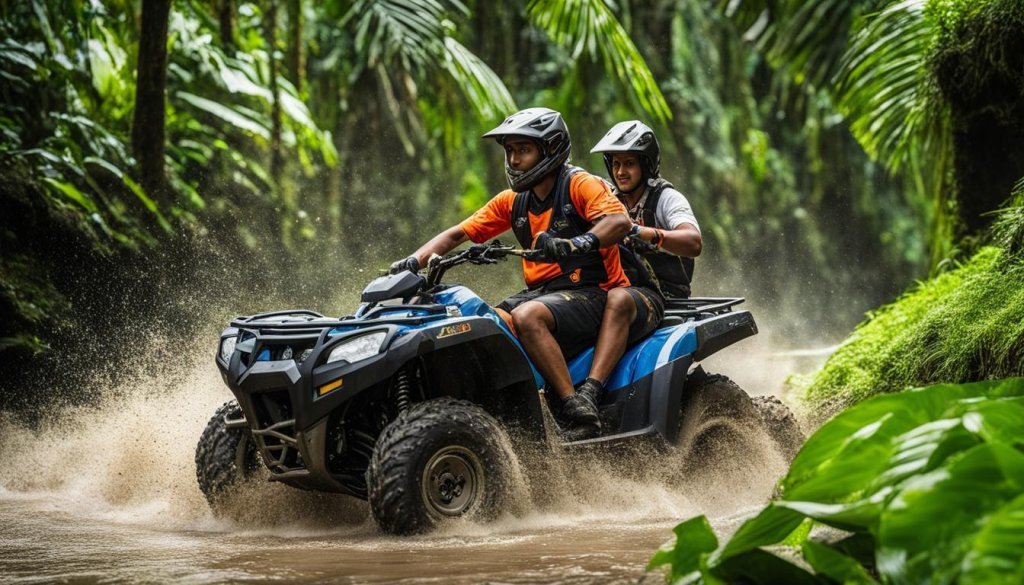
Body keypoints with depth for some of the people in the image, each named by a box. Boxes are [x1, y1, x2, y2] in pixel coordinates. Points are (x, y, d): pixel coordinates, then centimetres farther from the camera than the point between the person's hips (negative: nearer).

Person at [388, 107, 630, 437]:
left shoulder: (579, 184, -4)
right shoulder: (513, 201, 16)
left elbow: (619, 222, -22)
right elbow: (457, 235, 14)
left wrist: (577, 244, -40)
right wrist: (413, 262, -3)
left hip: (588, 294, -7)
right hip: (539, 292, 7)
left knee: (526, 317, -34)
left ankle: (576, 406, -36)